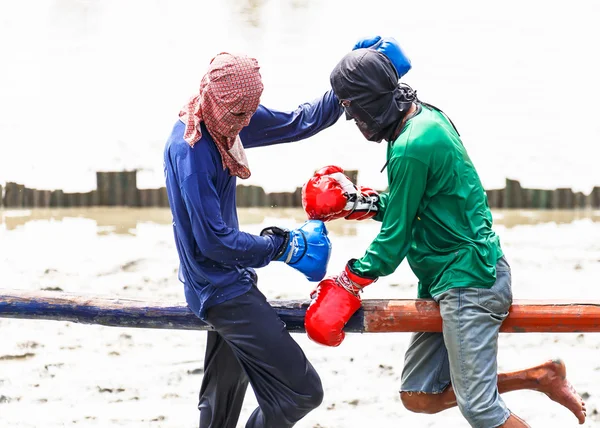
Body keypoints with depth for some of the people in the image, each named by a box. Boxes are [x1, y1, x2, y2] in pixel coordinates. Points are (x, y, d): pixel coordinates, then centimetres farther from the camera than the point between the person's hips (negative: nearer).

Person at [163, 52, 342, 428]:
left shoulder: (226, 121, 0)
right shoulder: (189, 149, -25)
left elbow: (295, 124, 14)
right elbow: (214, 241, -23)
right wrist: (281, 247, -13)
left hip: (226, 283, 9)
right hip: (223, 288, -9)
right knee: (302, 391, -12)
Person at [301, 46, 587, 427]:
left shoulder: (411, 149, -21)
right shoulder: (429, 117, 8)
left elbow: (394, 239, -14)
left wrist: (345, 285, -4)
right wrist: (360, 202, 7)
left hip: (468, 279, -10)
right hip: (448, 280, 10)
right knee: (419, 396, 10)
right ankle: (538, 377, 17)